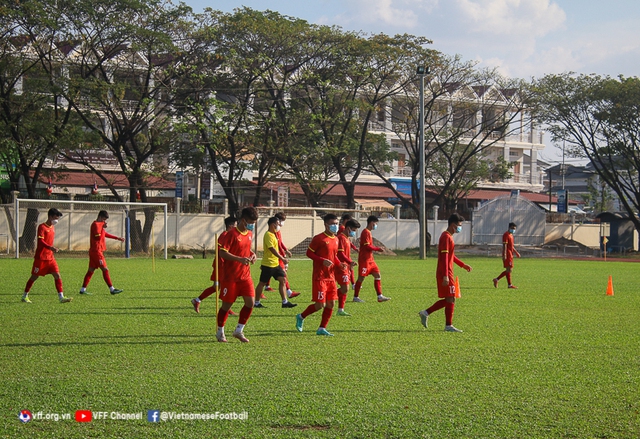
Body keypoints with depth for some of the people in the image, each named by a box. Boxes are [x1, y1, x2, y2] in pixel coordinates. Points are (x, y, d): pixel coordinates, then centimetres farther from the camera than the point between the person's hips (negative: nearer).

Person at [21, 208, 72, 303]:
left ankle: (61, 297, -9)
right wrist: (50, 248, -37)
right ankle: (25, 296, 19)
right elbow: (40, 241, -25)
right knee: (34, 276, 4)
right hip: (41, 257, -7)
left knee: (57, 275, -6)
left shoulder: (52, 227, 12)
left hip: (50, 257, 7)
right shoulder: (42, 227, -13)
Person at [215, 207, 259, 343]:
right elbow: (222, 252, -20)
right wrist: (240, 259, -28)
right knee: (226, 305, 3)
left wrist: (252, 254, 3)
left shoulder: (250, 234, 9)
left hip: (245, 275, 7)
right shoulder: (232, 234, -15)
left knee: (250, 302, -3)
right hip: (230, 276, -6)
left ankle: (239, 331, 13)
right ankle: (220, 332, 21)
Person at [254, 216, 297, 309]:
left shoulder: (273, 234, 15)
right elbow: (272, 249, -25)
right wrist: (282, 259, -29)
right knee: (262, 283, 1)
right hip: (268, 264, -9)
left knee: (283, 280, 2)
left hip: (275, 263, 9)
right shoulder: (268, 235, -16)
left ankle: (285, 302, 3)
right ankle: (257, 303, 11)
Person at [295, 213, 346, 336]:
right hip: (320, 277, -7)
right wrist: (322, 260, -21)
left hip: (331, 277, 7)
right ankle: (301, 317, 17)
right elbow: (309, 253, -9)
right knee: (320, 305, -6)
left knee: (331, 304, 4)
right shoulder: (319, 238, -11)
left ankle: (322, 329, 12)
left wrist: (339, 263, 3)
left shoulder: (336, 239, 12)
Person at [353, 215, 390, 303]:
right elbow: (367, 246, -20)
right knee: (361, 277, -3)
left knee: (377, 275, 6)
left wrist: (376, 249, 10)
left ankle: (380, 296, 6)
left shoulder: (369, 232, 16)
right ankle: (356, 297, 7)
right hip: (364, 259, -10)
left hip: (370, 259, 10)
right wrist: (378, 249, -12)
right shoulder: (366, 232, -14)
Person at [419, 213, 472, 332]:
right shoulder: (446, 237, -15)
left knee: (448, 300, 12)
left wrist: (463, 265, 27)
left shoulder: (448, 236, 17)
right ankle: (448, 326, 2)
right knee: (451, 299, -4)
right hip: (445, 274, -10)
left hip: (446, 274, 10)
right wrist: (445, 276, -25)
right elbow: (444, 257, -21)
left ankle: (425, 313, 13)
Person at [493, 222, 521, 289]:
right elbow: (504, 245, -19)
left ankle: (496, 279, 14)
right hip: (507, 255, -10)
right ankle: (509, 285, -4)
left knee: (510, 270, 10)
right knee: (509, 269, -7)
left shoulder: (511, 235, 20)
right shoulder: (506, 235, -10)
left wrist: (516, 252, 22)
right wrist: (504, 255, -25)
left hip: (510, 255, 10)